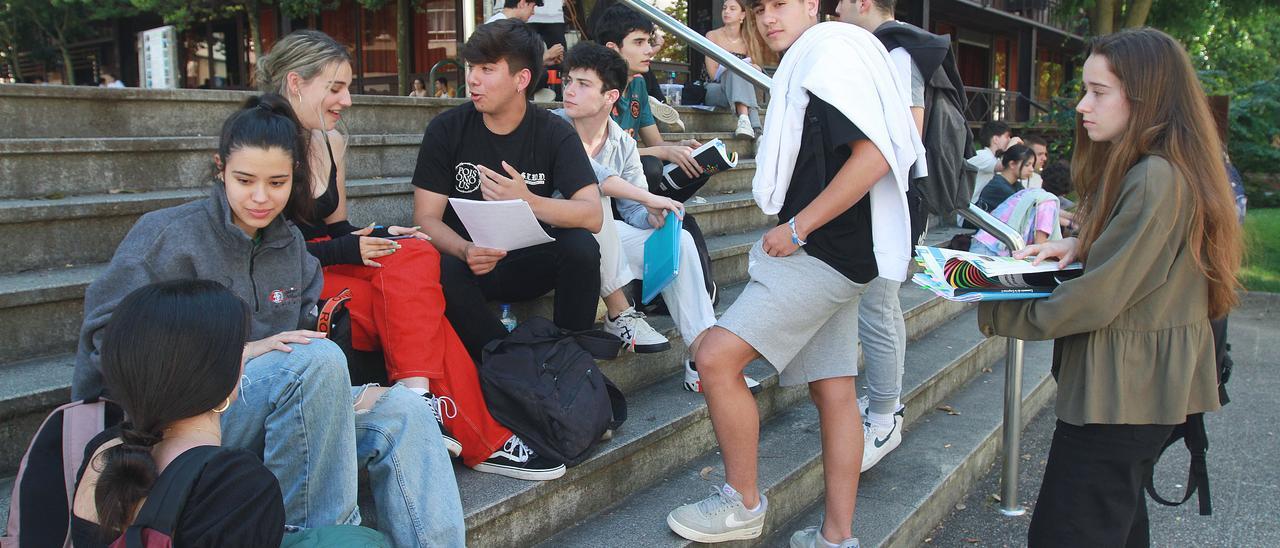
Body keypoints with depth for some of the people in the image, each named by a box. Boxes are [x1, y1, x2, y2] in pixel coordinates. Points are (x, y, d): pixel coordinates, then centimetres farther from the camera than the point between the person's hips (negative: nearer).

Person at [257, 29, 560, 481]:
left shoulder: (331, 141, 13)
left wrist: (374, 240, -5)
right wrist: (344, 250, -21)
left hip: (320, 267, 7)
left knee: (416, 256, -23)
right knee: (417, 308, -24)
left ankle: (418, 396, -29)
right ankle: (482, 442, -22)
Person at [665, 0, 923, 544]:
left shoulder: (831, 51, -10)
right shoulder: (802, 68, 19)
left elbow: (873, 155, -21)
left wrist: (797, 227, -18)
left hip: (823, 253, -10)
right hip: (827, 255, 10)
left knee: (716, 358, -13)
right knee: (833, 389, 10)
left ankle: (742, 503, 2)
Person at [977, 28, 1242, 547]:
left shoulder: (1156, 179, -23)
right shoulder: (1142, 170, 11)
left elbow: (1097, 299, -24)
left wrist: (995, 315, -13)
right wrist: (1080, 246, 3)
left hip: (1121, 390, -11)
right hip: (1141, 386, 11)